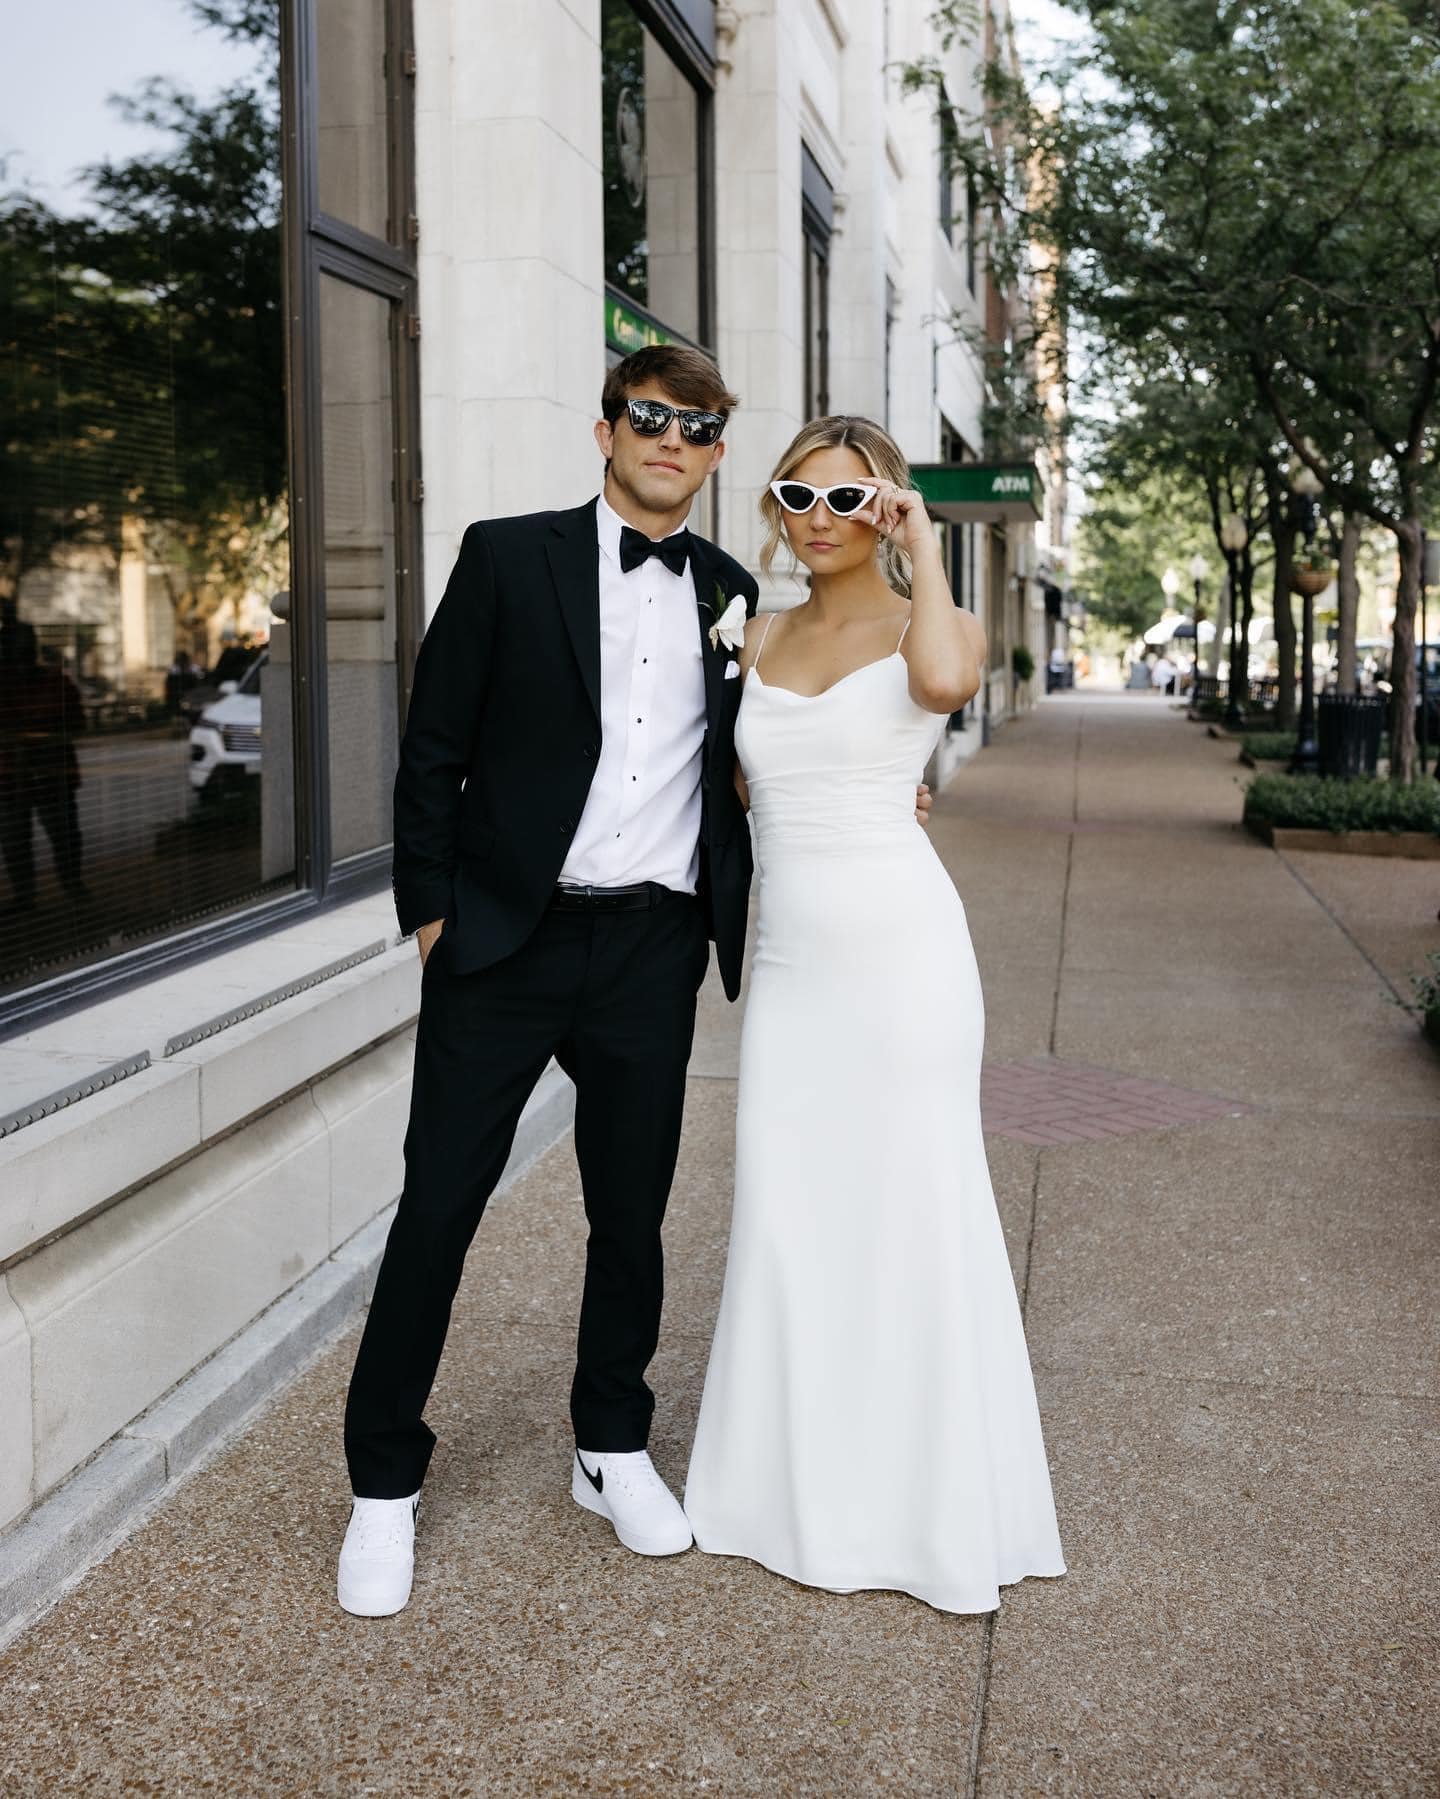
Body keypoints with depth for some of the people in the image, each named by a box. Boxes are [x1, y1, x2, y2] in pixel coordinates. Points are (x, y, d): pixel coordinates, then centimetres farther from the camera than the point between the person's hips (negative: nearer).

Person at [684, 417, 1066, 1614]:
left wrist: (925, 548, -15)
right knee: (787, 1219, 10)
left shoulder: (929, 627, -2)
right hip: (790, 957, 6)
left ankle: (935, 1508, 17)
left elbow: (946, 680, -28)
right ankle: (803, 1487, 27)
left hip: (899, 944, -5)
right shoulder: (760, 642, 13)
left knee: (914, 1211, 1)